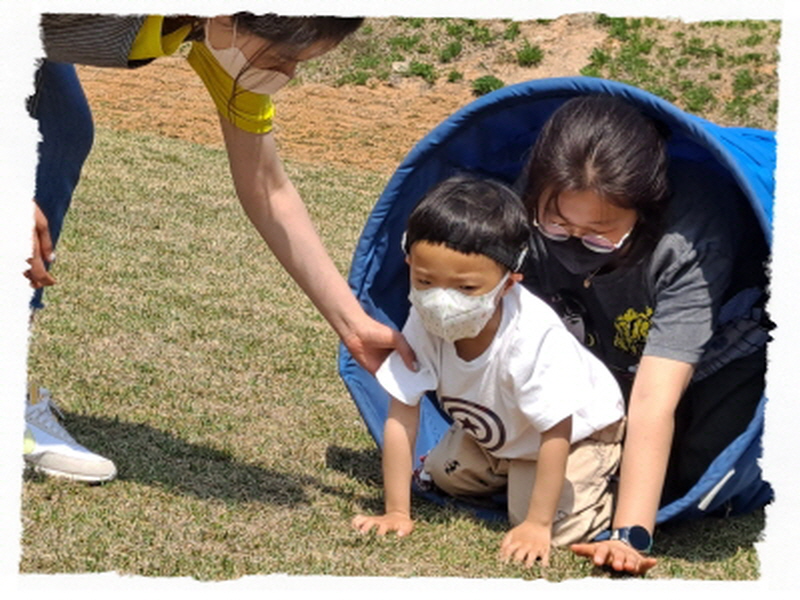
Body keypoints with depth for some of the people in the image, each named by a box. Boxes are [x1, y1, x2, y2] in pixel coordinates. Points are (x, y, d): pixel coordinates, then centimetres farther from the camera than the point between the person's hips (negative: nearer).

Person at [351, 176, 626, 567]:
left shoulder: (535, 336, -43)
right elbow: (401, 417, -23)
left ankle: (602, 486, 12)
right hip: (493, 432, 6)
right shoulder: (423, 323, -28)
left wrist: (537, 525, -31)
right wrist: (397, 513, -23)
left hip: (574, 430, -6)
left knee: (560, 529, -19)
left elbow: (555, 432, -34)